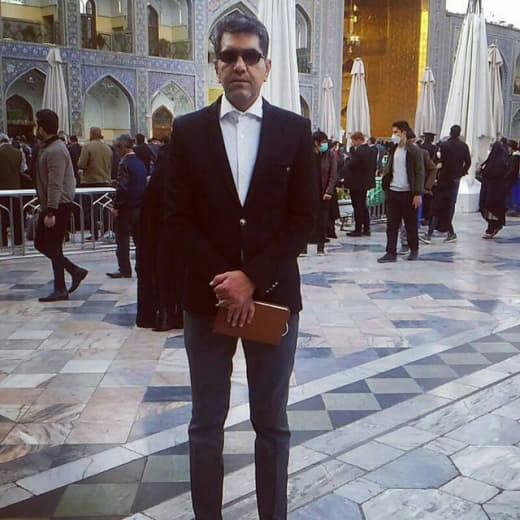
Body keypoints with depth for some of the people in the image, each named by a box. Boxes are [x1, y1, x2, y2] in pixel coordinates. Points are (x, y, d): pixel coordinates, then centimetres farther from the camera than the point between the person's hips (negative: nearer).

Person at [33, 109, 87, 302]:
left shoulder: (55, 151, -19)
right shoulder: (47, 148, 14)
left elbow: (55, 185, -24)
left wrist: (50, 212, -26)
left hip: (59, 206, -10)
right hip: (49, 206, 10)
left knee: (53, 247, -3)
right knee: (41, 244, 14)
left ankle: (60, 290, 7)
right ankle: (75, 271, 19)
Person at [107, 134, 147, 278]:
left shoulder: (125, 163, -15)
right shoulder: (140, 162, 9)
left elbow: (122, 187, -20)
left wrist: (116, 206, -14)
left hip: (127, 207, -8)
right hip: (140, 205, 8)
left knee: (122, 239, 0)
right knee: (139, 237, 14)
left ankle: (124, 270, 2)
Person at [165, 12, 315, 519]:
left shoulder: (295, 129, 1)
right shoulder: (188, 130, 2)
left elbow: (303, 218, -3)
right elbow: (178, 216, -1)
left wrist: (253, 279, -13)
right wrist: (223, 281, -12)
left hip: (273, 295, 0)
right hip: (207, 296, 1)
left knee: (271, 423, 12)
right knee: (206, 423, 12)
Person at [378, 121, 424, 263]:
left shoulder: (414, 151, -7)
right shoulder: (393, 150, 11)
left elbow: (420, 173, -9)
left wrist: (418, 194, -14)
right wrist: (386, 187, 6)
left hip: (408, 193, -5)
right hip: (392, 192, 5)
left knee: (411, 224, 8)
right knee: (391, 224, 1)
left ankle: (414, 250, 23)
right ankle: (391, 253, 4)